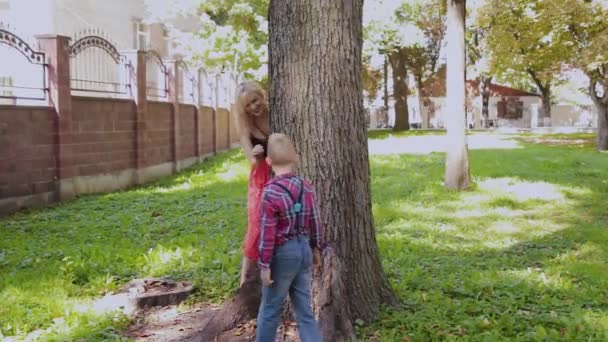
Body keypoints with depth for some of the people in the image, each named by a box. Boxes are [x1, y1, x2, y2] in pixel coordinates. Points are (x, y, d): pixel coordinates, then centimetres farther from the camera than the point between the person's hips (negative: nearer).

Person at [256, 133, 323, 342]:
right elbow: (315, 221, 8)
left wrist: (264, 265, -11)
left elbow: (267, 233, -18)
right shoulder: (306, 187, 0)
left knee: (270, 309, 12)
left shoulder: (271, 193, -19)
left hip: (283, 253, -6)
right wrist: (316, 249, 21)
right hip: (304, 249, 6)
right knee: (304, 310, 12)